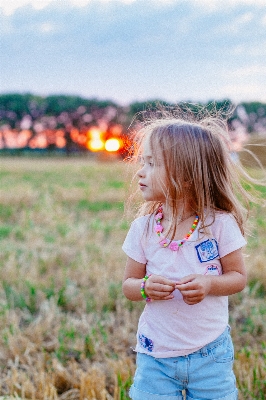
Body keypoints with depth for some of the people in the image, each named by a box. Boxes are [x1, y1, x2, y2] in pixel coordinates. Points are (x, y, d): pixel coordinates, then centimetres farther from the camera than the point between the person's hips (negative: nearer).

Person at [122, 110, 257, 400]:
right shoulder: (143, 228, -5)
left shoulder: (220, 224, -11)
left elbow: (238, 276, -3)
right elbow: (129, 283, 2)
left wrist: (209, 284, -23)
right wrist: (145, 288, -20)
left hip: (210, 355, -1)